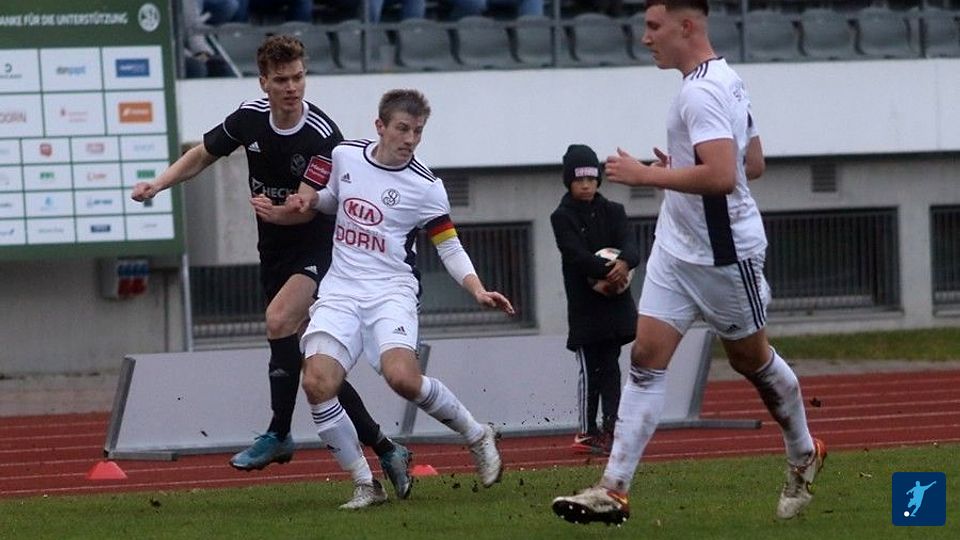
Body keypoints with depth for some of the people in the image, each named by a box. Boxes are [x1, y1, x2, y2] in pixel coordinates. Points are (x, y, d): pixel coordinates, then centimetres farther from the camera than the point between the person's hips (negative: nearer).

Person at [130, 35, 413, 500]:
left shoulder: (323, 136, -19)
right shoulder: (249, 117, -3)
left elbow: (310, 206, -22)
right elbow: (203, 155, 14)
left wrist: (280, 212, -40)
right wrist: (157, 185, 4)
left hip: (316, 249, -6)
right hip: (274, 252, 6)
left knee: (279, 321, -28)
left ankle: (279, 435, -15)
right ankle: (383, 450, 9)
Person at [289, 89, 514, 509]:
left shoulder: (424, 187, -5)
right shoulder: (345, 155, 6)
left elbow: (449, 247, 0)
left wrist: (478, 290, -15)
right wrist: (311, 198, 5)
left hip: (390, 291, -4)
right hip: (340, 289, 4)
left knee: (402, 377, -29)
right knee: (317, 383, -19)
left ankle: (476, 435, -1)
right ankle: (364, 485, -5)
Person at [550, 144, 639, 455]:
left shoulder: (612, 212, 10)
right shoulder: (563, 217, 0)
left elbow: (628, 244, -5)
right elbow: (576, 255, -14)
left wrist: (625, 263, -28)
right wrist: (606, 270, -28)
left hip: (615, 301, 3)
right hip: (584, 304, -3)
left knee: (609, 366, 1)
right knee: (589, 369, -1)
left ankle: (609, 427, -1)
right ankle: (587, 431, 6)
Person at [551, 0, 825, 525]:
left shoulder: (700, 92, -21)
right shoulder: (726, 79, 11)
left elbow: (722, 176, -32)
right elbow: (753, 163, 18)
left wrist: (646, 175, -24)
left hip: (724, 254, -9)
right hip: (676, 248, 9)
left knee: (751, 358, 10)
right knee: (645, 360, -2)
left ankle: (804, 456, 34)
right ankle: (613, 490, -8)